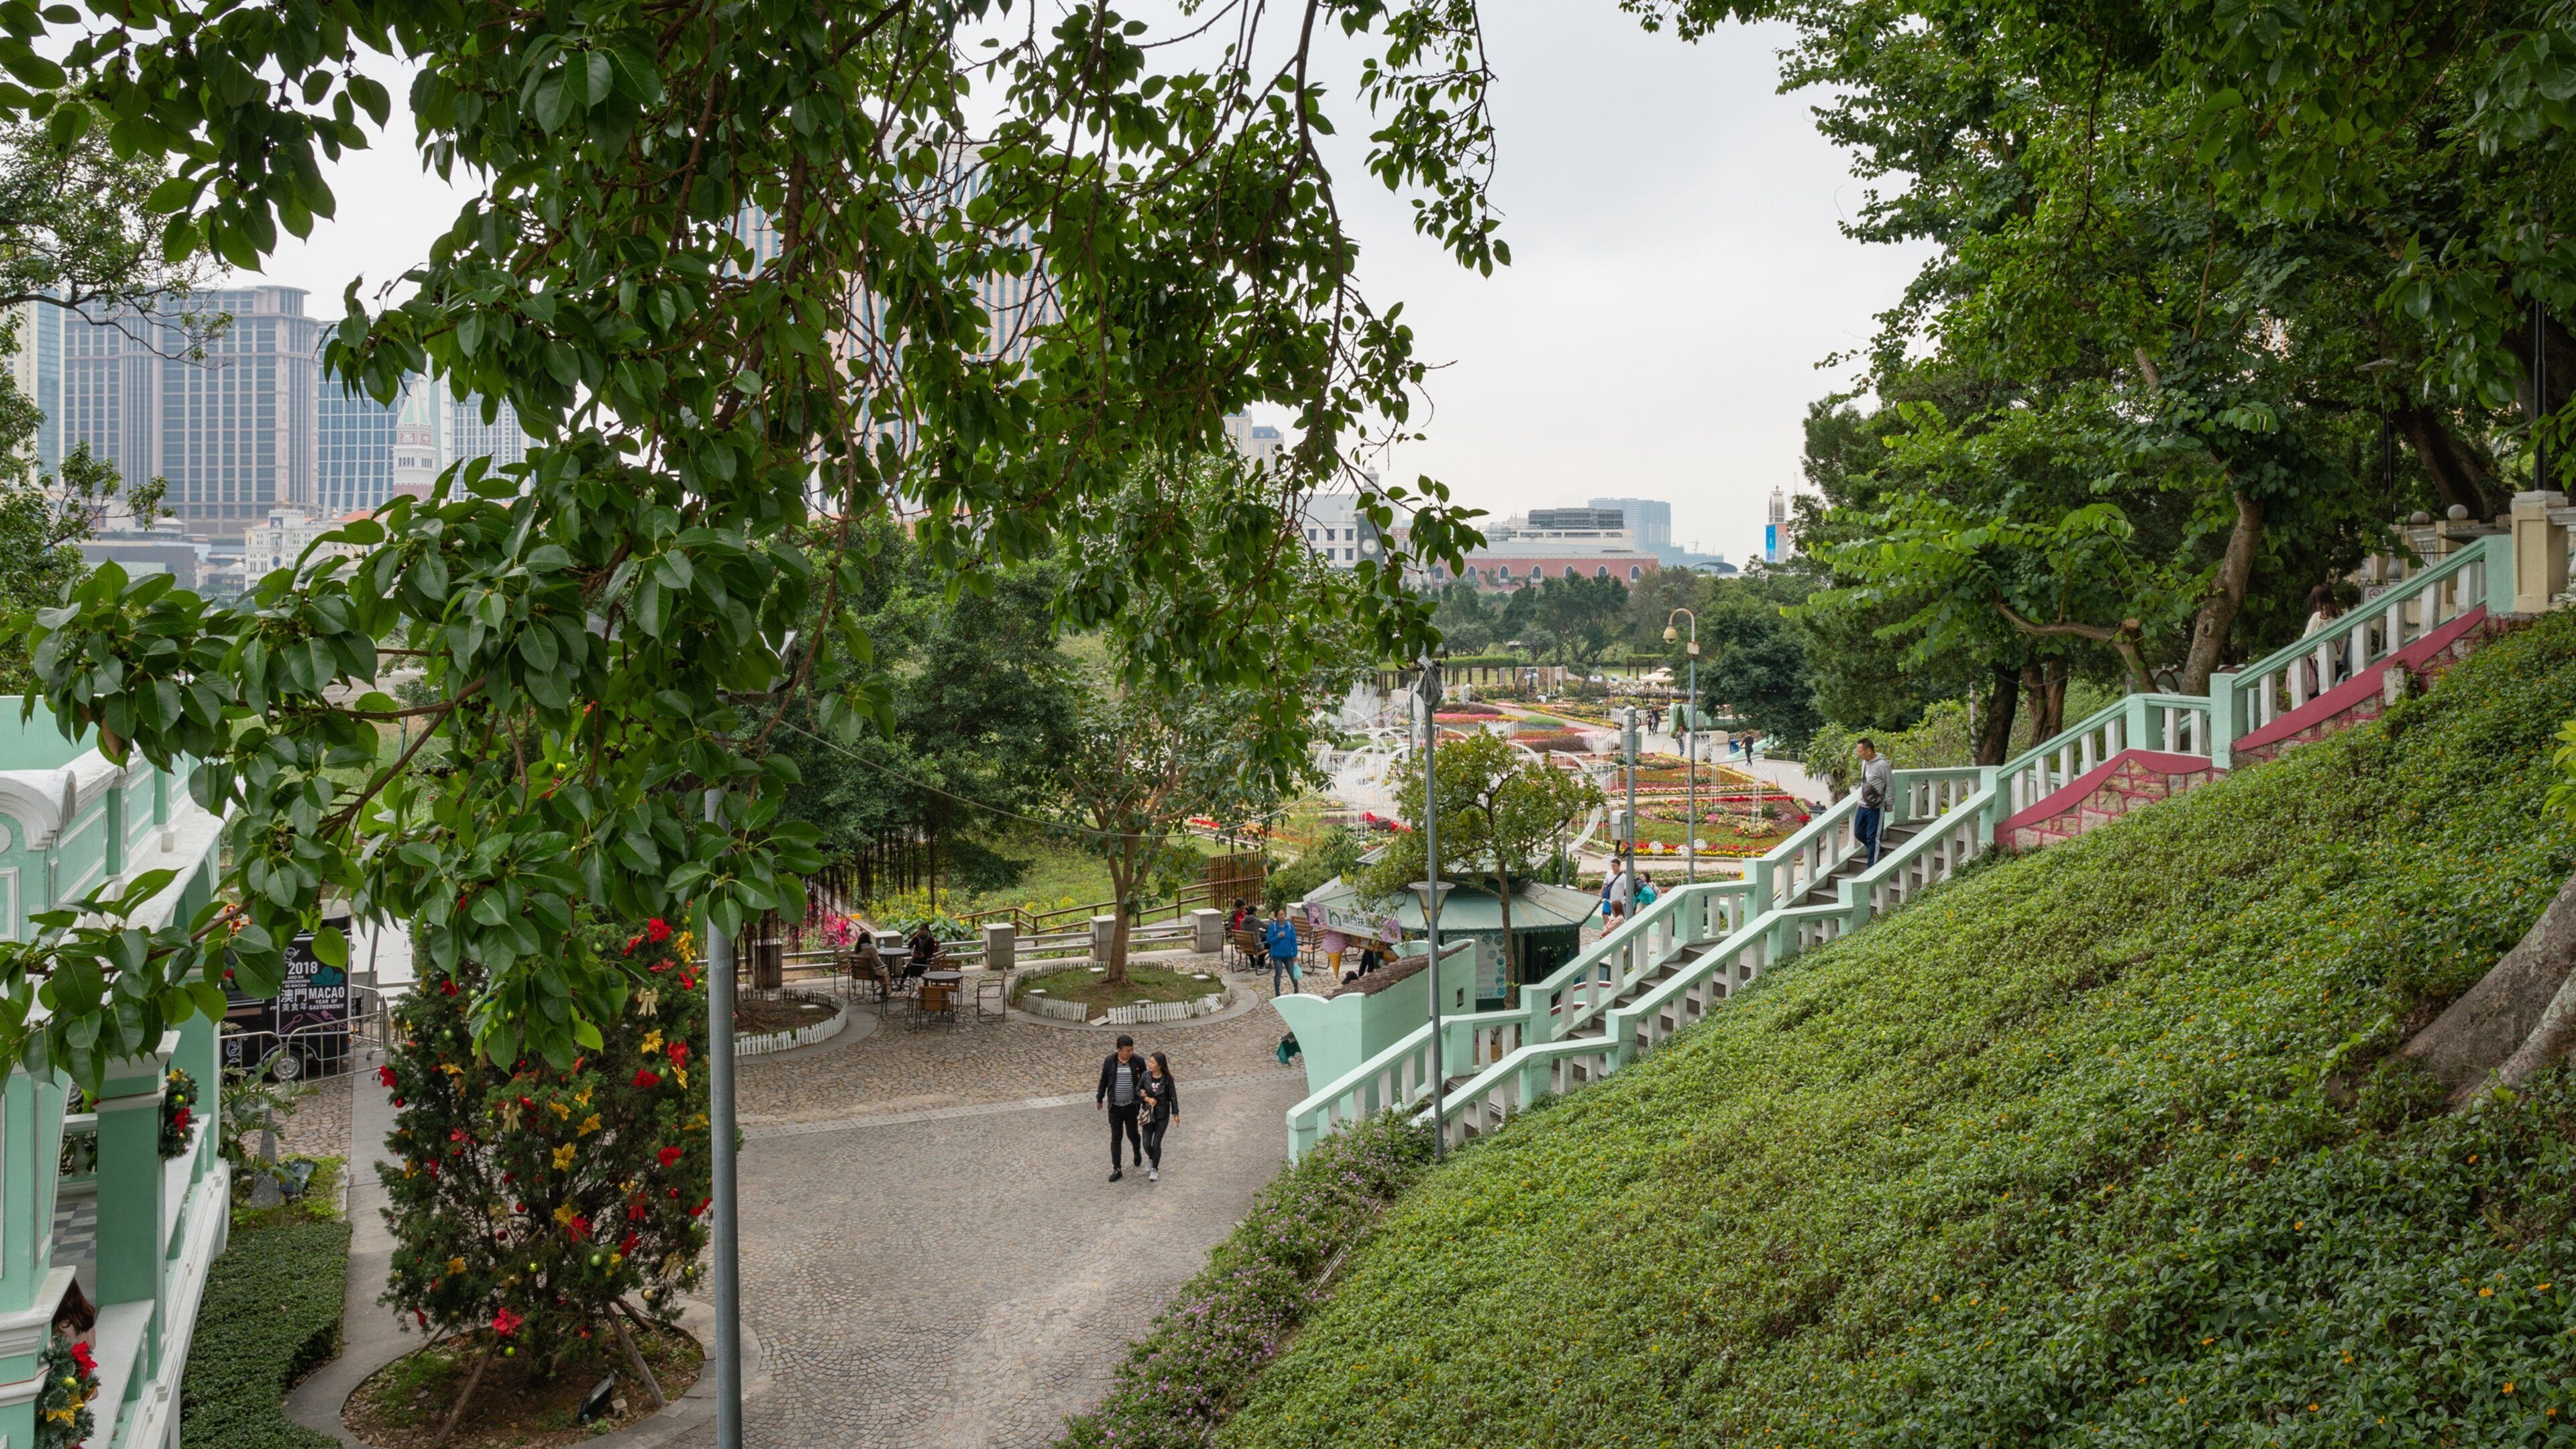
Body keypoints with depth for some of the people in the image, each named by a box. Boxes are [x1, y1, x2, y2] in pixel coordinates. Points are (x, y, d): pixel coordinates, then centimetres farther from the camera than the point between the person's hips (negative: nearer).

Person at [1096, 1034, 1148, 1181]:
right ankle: (1117, 1169, 12)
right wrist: (1100, 1098, 14)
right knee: (1115, 1137, 4)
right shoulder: (1109, 1061, -8)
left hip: (1132, 1106, 0)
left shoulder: (1138, 1061, -9)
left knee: (1132, 1134, 11)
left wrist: (1143, 1092, -14)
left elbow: (1145, 1080, 4)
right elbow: (1104, 1080, 5)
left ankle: (1137, 1151, 45)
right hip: (1115, 1107, 0)